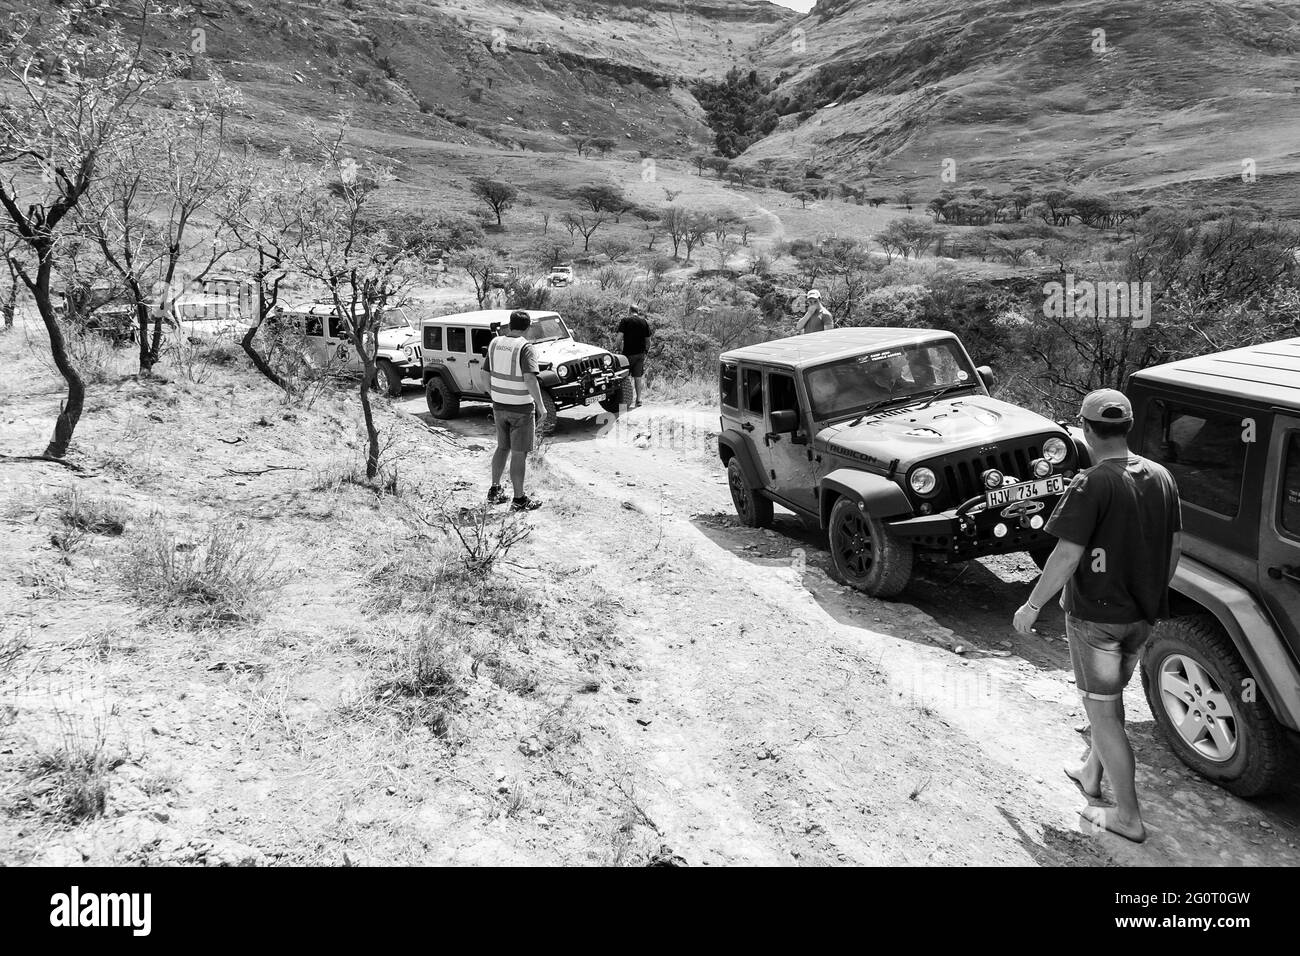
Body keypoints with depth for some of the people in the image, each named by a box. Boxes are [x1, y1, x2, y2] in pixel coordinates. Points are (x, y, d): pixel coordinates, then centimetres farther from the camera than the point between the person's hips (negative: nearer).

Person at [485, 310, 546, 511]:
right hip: (521, 407, -6)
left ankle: (494, 491, 27)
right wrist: (541, 406, -19)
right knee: (519, 453, 2)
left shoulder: (494, 343, 3)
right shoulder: (524, 347, -16)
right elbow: (530, 379, -25)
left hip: (499, 405, 6)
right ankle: (519, 500, 8)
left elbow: (488, 376, 9)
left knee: (502, 447, 21)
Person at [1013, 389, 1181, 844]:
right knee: (1111, 696, 25)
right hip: (1142, 614, 7)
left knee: (1102, 712, 4)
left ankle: (1128, 817, 11)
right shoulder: (1160, 477, 0)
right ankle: (1092, 773, 44)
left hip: (1096, 614, -7)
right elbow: (1174, 546, 9)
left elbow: (1067, 556, -23)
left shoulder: (1091, 485, -21)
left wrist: (1032, 605, -11)